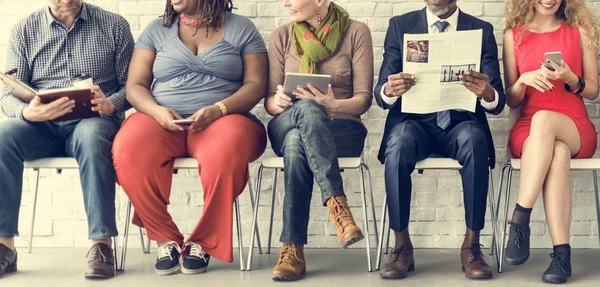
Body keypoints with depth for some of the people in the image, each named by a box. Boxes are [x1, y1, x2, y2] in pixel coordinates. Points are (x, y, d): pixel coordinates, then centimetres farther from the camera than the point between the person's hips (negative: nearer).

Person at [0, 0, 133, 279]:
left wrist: (111, 104, -18)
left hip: (92, 120, -2)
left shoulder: (114, 25, 9)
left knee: (91, 135, -38)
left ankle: (101, 243, -37)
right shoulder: (24, 30, 12)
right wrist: (27, 112, -18)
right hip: (42, 126, 2)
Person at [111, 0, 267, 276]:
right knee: (128, 152, -31)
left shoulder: (241, 28, 11)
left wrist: (218, 109, -16)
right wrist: (157, 111, -12)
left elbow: (255, 85, 3)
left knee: (225, 155, -38)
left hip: (222, 119, -2)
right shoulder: (157, 29, 16)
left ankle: (202, 242, -17)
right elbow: (135, 86, 11)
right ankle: (166, 239, -15)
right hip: (161, 120, 2)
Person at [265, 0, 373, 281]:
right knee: (306, 108, -36)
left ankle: (292, 248, -37)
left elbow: (363, 99, -4)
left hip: (342, 130, -1)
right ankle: (338, 206, -43)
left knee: (297, 143, -37)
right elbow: (270, 101, 5)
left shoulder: (356, 32, 1)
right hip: (285, 128, 2)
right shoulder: (282, 36, 8)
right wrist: (279, 101, -20)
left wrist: (334, 105, -25)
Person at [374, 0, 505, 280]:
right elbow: (380, 92, 1)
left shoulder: (481, 30, 6)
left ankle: (471, 245, -24)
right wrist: (389, 90, -25)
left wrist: (487, 93, -26)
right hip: (415, 122, 0)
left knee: (474, 138, -34)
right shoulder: (400, 25, 7)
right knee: (400, 138, -34)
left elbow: (497, 102, -1)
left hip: (461, 123, 0)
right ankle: (402, 246, -24)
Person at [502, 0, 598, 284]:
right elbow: (511, 100, 9)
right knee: (558, 154, -37)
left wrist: (570, 79, -13)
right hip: (528, 129, 0)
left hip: (575, 129, 0)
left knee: (543, 119, -38)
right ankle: (561, 252, -38)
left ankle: (520, 219, -36)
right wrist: (524, 79, -13)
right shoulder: (514, 34, 8)